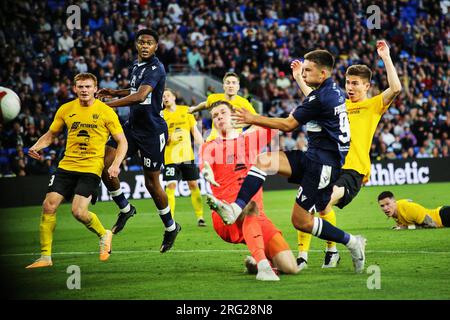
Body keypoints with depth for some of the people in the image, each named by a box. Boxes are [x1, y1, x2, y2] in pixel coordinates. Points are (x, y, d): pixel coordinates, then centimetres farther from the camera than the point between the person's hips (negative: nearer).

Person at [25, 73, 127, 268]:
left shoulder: (105, 112, -3)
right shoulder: (66, 110, 7)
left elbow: (122, 141, 0)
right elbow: (50, 134, 18)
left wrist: (116, 164, -15)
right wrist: (36, 147, -2)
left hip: (91, 169, -4)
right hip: (66, 166, 4)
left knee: (78, 211, -18)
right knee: (49, 206, -8)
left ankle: (103, 235, 14)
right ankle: (45, 257, 2)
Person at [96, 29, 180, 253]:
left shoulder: (155, 69, -18)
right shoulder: (137, 65, 11)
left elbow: (140, 96, -33)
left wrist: (107, 104, -34)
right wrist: (115, 93, 16)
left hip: (152, 131, -8)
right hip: (133, 126, 8)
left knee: (151, 183, 1)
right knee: (104, 164, -7)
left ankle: (171, 227, 23)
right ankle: (125, 209, 13)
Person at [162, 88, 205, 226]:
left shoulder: (185, 110, 6)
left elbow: (195, 130, 9)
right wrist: (169, 138, -20)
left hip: (187, 155, 2)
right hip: (170, 157, -2)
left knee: (193, 184, 5)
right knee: (171, 186, -8)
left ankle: (200, 217, 13)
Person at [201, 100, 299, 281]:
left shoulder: (250, 139, 20)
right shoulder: (210, 147, 11)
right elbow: (205, 163, -12)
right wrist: (207, 172, -35)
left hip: (256, 218, 3)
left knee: (290, 267, -14)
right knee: (250, 204, -41)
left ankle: (255, 262, 15)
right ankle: (262, 265, -50)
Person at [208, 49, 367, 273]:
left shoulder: (320, 97, -17)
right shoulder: (335, 91, 12)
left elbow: (288, 125, -13)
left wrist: (254, 119, -8)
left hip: (322, 162, -10)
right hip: (313, 156, 10)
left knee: (300, 220, -7)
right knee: (263, 161, -7)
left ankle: (351, 242, 8)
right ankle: (235, 209, -23)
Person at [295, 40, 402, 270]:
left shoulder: (373, 105, 8)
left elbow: (395, 88, -10)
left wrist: (385, 58, -10)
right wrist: (298, 77, 37)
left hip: (353, 169, -6)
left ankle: (332, 251, -10)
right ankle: (302, 256, -10)